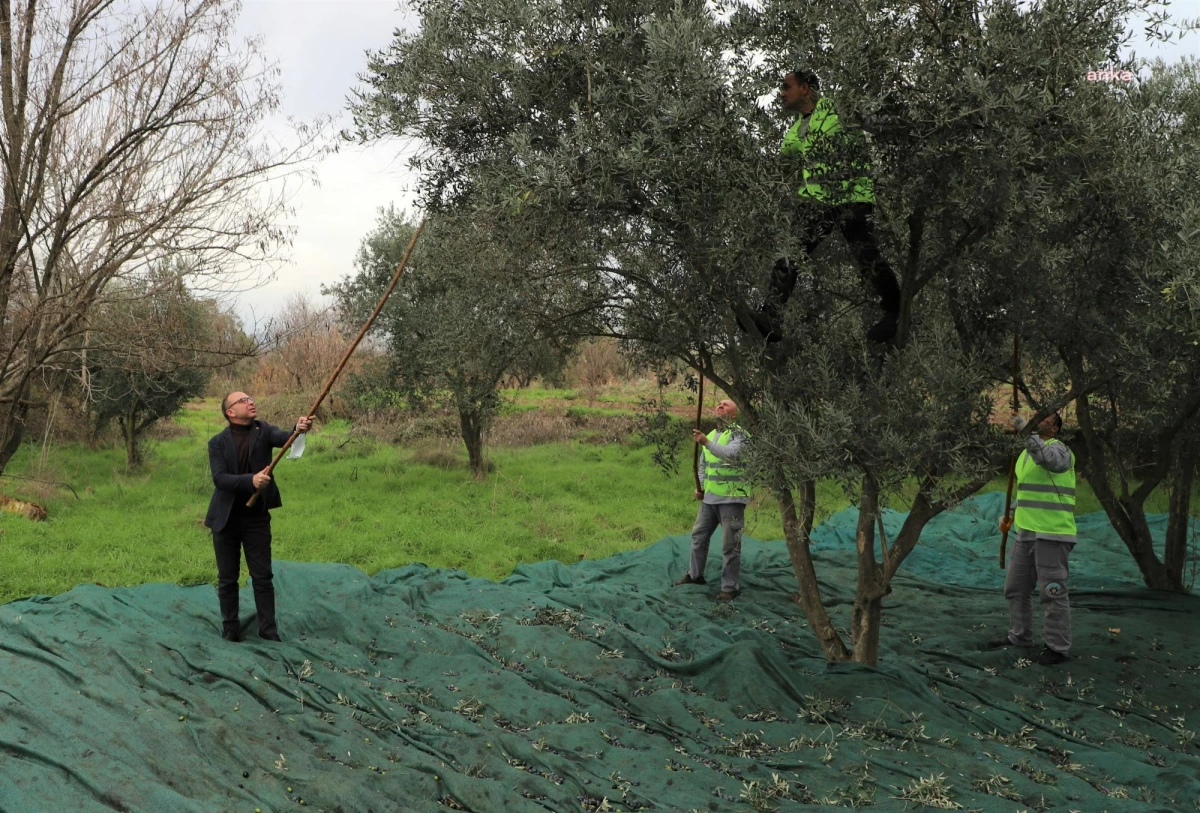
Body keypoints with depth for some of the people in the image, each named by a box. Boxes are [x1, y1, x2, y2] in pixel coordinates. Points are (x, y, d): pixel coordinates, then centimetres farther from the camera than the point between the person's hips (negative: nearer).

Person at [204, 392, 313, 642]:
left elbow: (285, 438, -23)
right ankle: (230, 627, 23)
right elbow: (219, 478, -17)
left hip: (257, 516, 1)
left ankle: (268, 628, 12)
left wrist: (300, 429, -45)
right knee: (227, 578, 10)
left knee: (263, 576, 4)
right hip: (226, 518, -1)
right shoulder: (218, 442, -6)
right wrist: (251, 480, -32)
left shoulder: (263, 430, -2)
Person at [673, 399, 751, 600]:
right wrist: (700, 487, 10)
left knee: (730, 544, -3)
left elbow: (731, 454, -29)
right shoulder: (711, 435, 16)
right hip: (709, 497, 8)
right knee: (698, 535, 17)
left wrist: (707, 443, -39)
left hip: (731, 498, -8)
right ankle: (695, 574, 33)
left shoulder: (739, 434, -8)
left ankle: (730, 587, 5)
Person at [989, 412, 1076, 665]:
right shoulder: (1026, 454, 17)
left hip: (1052, 534, -9)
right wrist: (1012, 515, 15)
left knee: (1053, 591, -4)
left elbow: (1047, 459, -37)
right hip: (1027, 532, 9)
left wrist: (1026, 430, -35)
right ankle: (1020, 636, 27)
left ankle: (1057, 647, 4)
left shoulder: (1058, 449, -11)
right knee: (1016, 587, 15)